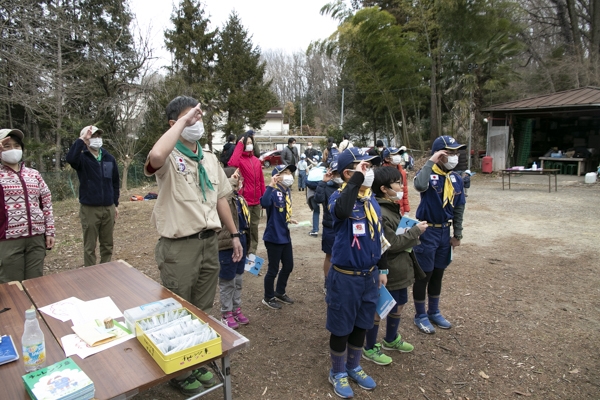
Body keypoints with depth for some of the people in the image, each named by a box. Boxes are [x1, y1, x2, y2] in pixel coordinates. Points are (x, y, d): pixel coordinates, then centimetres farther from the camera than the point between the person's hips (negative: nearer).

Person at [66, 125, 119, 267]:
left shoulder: (109, 158, 6)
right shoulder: (82, 158, -5)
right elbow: (70, 158, -32)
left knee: (107, 244, 13)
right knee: (90, 246, 7)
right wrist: (81, 139, -28)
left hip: (108, 208, 4)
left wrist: (116, 204, 12)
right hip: (89, 209, -4)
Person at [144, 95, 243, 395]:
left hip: (209, 242, 7)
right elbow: (155, 156, -37)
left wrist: (234, 234, 14)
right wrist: (182, 122, -25)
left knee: (203, 310, 20)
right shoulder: (170, 158, -11)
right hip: (179, 247, -6)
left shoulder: (210, 160, 10)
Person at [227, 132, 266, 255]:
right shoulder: (240, 159, -6)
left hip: (257, 201, 6)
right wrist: (239, 145, -23)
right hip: (244, 200, -6)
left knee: (254, 226, 14)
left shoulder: (256, 160, 12)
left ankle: (252, 252, 26)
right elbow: (232, 164, -32)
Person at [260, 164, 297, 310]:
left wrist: (290, 219, 2)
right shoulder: (274, 192, -19)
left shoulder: (287, 192, 5)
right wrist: (271, 185, -39)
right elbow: (264, 203, -42)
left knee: (288, 266, 19)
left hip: (285, 236, 8)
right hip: (274, 237, -8)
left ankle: (280, 293, 40)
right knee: (273, 270, 6)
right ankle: (268, 298, 27)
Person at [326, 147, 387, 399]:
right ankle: (338, 372, 34)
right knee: (341, 327, 11)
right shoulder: (339, 197, -17)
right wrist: (357, 177, -36)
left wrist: (381, 269, 17)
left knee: (362, 325, 21)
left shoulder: (372, 199, 5)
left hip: (369, 275, 7)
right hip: (345, 276, -7)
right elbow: (341, 211, -45)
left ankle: (354, 367, 43)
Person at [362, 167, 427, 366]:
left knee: (398, 305, 24)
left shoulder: (392, 207, 7)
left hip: (400, 269, 10)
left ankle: (391, 340, 46)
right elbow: (391, 244, -24)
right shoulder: (379, 213, -26)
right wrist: (416, 231, -17)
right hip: (386, 272, -10)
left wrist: (411, 230, 4)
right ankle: (370, 348, 27)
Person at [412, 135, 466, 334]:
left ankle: (434, 312, 36)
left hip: (445, 232, 6)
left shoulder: (456, 179, 3)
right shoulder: (428, 174, -14)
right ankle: (420, 315, 23)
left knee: (438, 274, 18)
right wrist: (430, 162, -31)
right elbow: (420, 185, -40)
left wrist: (457, 234, 11)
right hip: (427, 232, -6)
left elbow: (459, 208, 10)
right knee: (424, 275, 5)